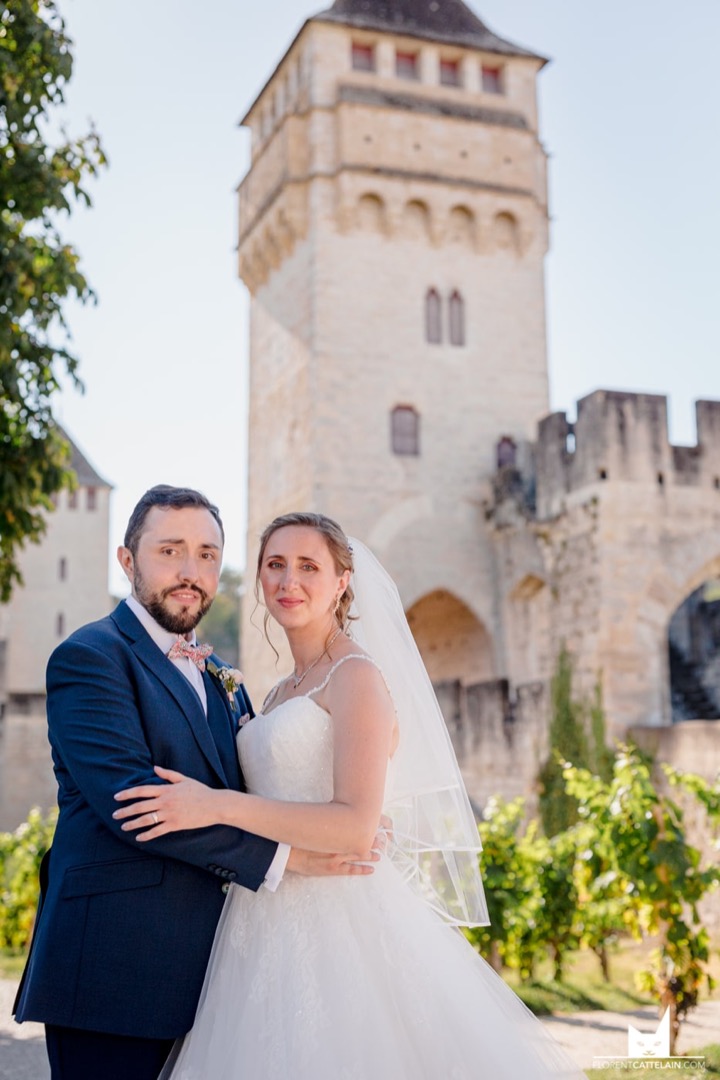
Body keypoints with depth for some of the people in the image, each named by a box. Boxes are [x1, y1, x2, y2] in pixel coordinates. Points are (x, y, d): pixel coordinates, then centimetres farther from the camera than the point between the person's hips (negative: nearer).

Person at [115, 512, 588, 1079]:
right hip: (272, 927, 8)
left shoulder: (358, 676, -9)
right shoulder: (282, 692, 16)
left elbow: (357, 826, -19)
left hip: (338, 922, -8)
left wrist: (219, 806, -24)